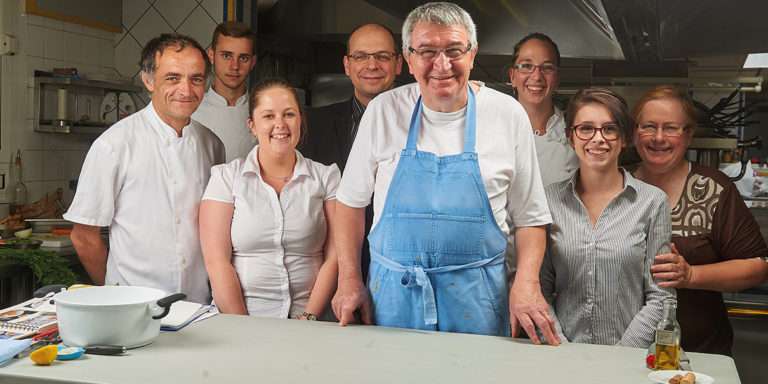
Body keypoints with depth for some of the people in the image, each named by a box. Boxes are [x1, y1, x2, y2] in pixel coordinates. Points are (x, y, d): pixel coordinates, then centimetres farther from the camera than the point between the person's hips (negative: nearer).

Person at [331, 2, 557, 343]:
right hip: (394, 291, 1)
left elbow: (530, 217, 3)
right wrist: (349, 280, 2)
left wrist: (526, 282, -12)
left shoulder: (508, 115, -3)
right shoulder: (383, 111, -2)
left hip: (475, 297, 0)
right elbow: (351, 201, 7)